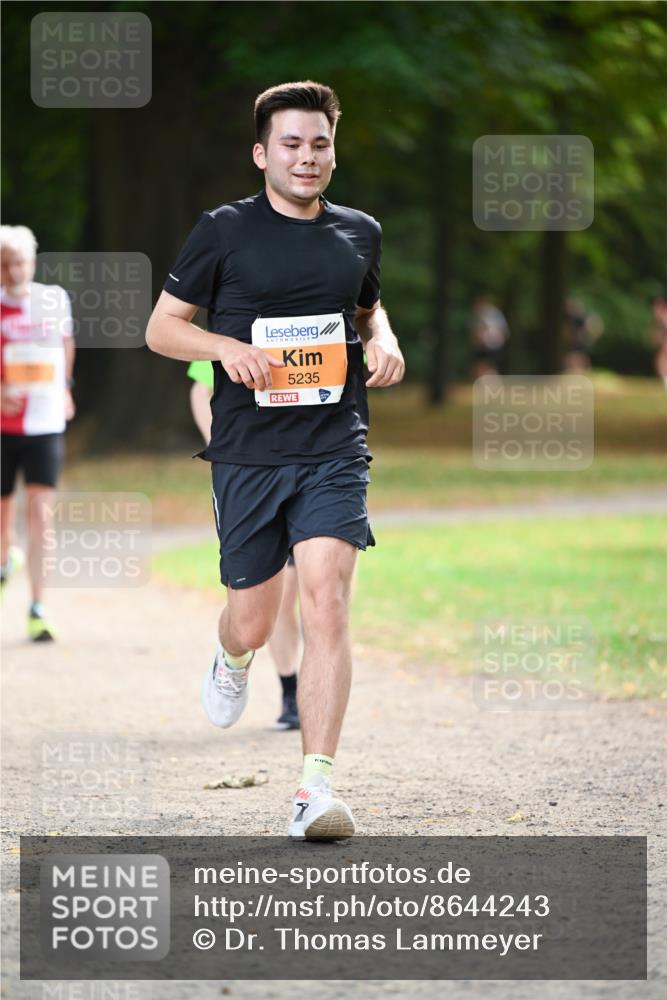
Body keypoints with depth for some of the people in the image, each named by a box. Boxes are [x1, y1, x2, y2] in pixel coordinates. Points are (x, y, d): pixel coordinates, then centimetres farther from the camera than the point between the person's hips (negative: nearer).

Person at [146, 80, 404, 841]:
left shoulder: (359, 234, 10)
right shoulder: (224, 231, 0)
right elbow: (161, 328, 4)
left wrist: (384, 342, 6)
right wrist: (225, 346, -15)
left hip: (334, 450, 1)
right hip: (247, 454, -1)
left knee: (325, 599, -17)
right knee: (253, 623, 6)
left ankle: (315, 788, -17)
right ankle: (232, 661, 47)